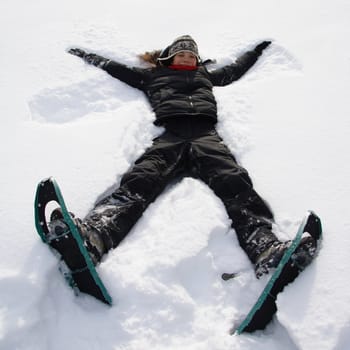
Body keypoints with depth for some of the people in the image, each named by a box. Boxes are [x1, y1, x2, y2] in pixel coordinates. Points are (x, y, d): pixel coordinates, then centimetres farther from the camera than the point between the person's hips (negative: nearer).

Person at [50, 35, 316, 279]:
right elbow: (116, 68, 44)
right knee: (139, 181, -32)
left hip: (206, 135, 2)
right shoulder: (154, 75, 36)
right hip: (170, 136, -1)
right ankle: (92, 235, -58)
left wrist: (259, 50, 68)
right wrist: (87, 56, 51)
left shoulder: (206, 74, 41)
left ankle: (266, 248, -53)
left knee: (235, 184, -31)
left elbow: (235, 70, 56)